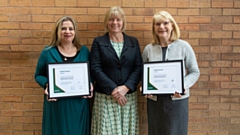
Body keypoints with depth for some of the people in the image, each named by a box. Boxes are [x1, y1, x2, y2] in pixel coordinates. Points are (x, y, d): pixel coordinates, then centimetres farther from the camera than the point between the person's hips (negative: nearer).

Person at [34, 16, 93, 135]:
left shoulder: (84, 51, 6)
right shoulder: (48, 52, 1)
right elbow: (39, 75, 6)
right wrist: (46, 85, -14)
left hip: (78, 103, 2)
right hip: (56, 104, -1)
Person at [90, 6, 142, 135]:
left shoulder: (133, 42, 9)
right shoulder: (98, 42, 2)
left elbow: (138, 68, 3)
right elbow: (95, 69, -6)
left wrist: (125, 87, -11)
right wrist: (113, 90, -14)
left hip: (128, 96, 2)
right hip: (105, 97, -2)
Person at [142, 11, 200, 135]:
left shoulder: (183, 46, -4)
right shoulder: (148, 49, 2)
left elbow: (194, 72, -1)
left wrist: (184, 86, -18)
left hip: (177, 99, -2)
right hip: (154, 100, 2)